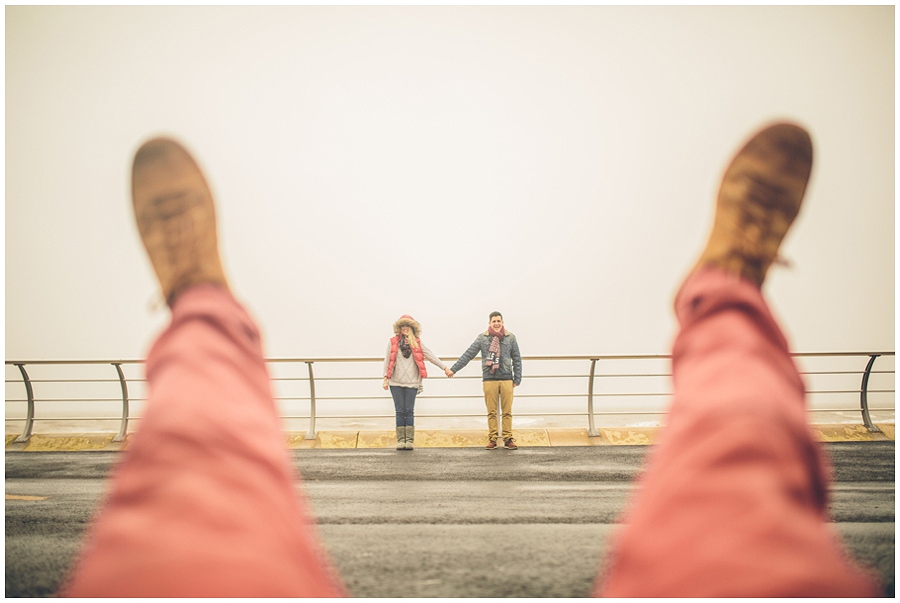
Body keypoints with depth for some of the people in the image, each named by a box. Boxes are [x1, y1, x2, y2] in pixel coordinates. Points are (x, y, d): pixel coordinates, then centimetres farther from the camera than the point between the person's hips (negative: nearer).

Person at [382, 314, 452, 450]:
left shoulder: (417, 343, 8)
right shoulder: (393, 342, 6)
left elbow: (430, 356, 9)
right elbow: (387, 360, 6)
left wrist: (444, 368, 7)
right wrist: (385, 378, 1)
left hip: (412, 382, 0)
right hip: (396, 382, 0)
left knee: (409, 411, 0)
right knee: (400, 411, 2)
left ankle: (410, 440, 2)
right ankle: (401, 440, 5)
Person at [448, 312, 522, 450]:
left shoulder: (510, 338, 6)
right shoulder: (482, 338, 3)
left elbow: (517, 359, 8)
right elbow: (468, 355, 4)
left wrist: (517, 379, 3)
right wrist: (454, 369, 1)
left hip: (506, 380, 0)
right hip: (489, 380, 0)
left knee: (507, 412, 3)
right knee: (491, 412, 4)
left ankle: (508, 438, 11)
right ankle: (492, 439, 12)